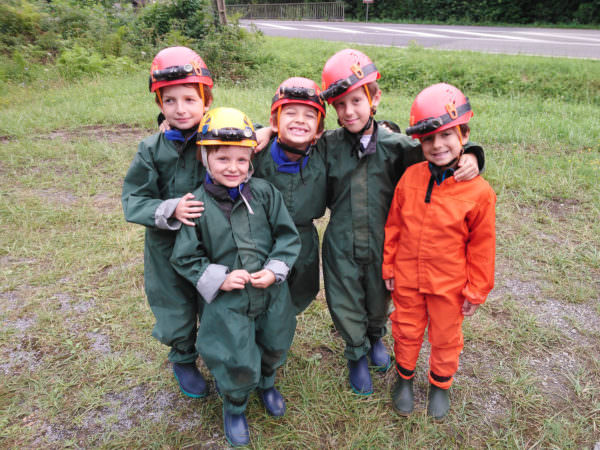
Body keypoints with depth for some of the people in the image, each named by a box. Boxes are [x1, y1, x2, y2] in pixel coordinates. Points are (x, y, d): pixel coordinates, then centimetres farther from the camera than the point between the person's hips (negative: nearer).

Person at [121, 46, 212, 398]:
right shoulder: (152, 151, -9)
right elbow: (133, 201, -8)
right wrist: (170, 210, -25)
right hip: (170, 250, 0)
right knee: (177, 313, 17)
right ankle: (184, 361, 46)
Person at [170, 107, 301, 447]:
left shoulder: (264, 193, -8)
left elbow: (288, 235, -1)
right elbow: (185, 257, -3)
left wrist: (274, 270, -13)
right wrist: (219, 278, -14)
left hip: (272, 294, 3)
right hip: (227, 302, -2)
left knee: (275, 348, 22)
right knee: (238, 364, 2)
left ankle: (266, 383, 58)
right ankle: (234, 406, 38)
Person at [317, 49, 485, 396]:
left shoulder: (395, 145, -10)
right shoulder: (327, 145, -7)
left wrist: (469, 156, -24)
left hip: (381, 243, 1)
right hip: (341, 244, 0)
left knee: (379, 299, 23)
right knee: (346, 304, 14)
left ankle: (376, 337, 58)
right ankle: (358, 354, 45)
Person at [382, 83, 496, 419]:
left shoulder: (479, 191, -17)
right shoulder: (410, 177, -9)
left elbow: (481, 246, -8)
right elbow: (394, 226, 0)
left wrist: (476, 291, -2)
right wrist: (389, 267, 4)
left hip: (449, 284, -2)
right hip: (407, 279, 2)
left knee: (445, 338, 20)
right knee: (407, 332, 21)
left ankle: (440, 385, 47)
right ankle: (405, 377, 47)